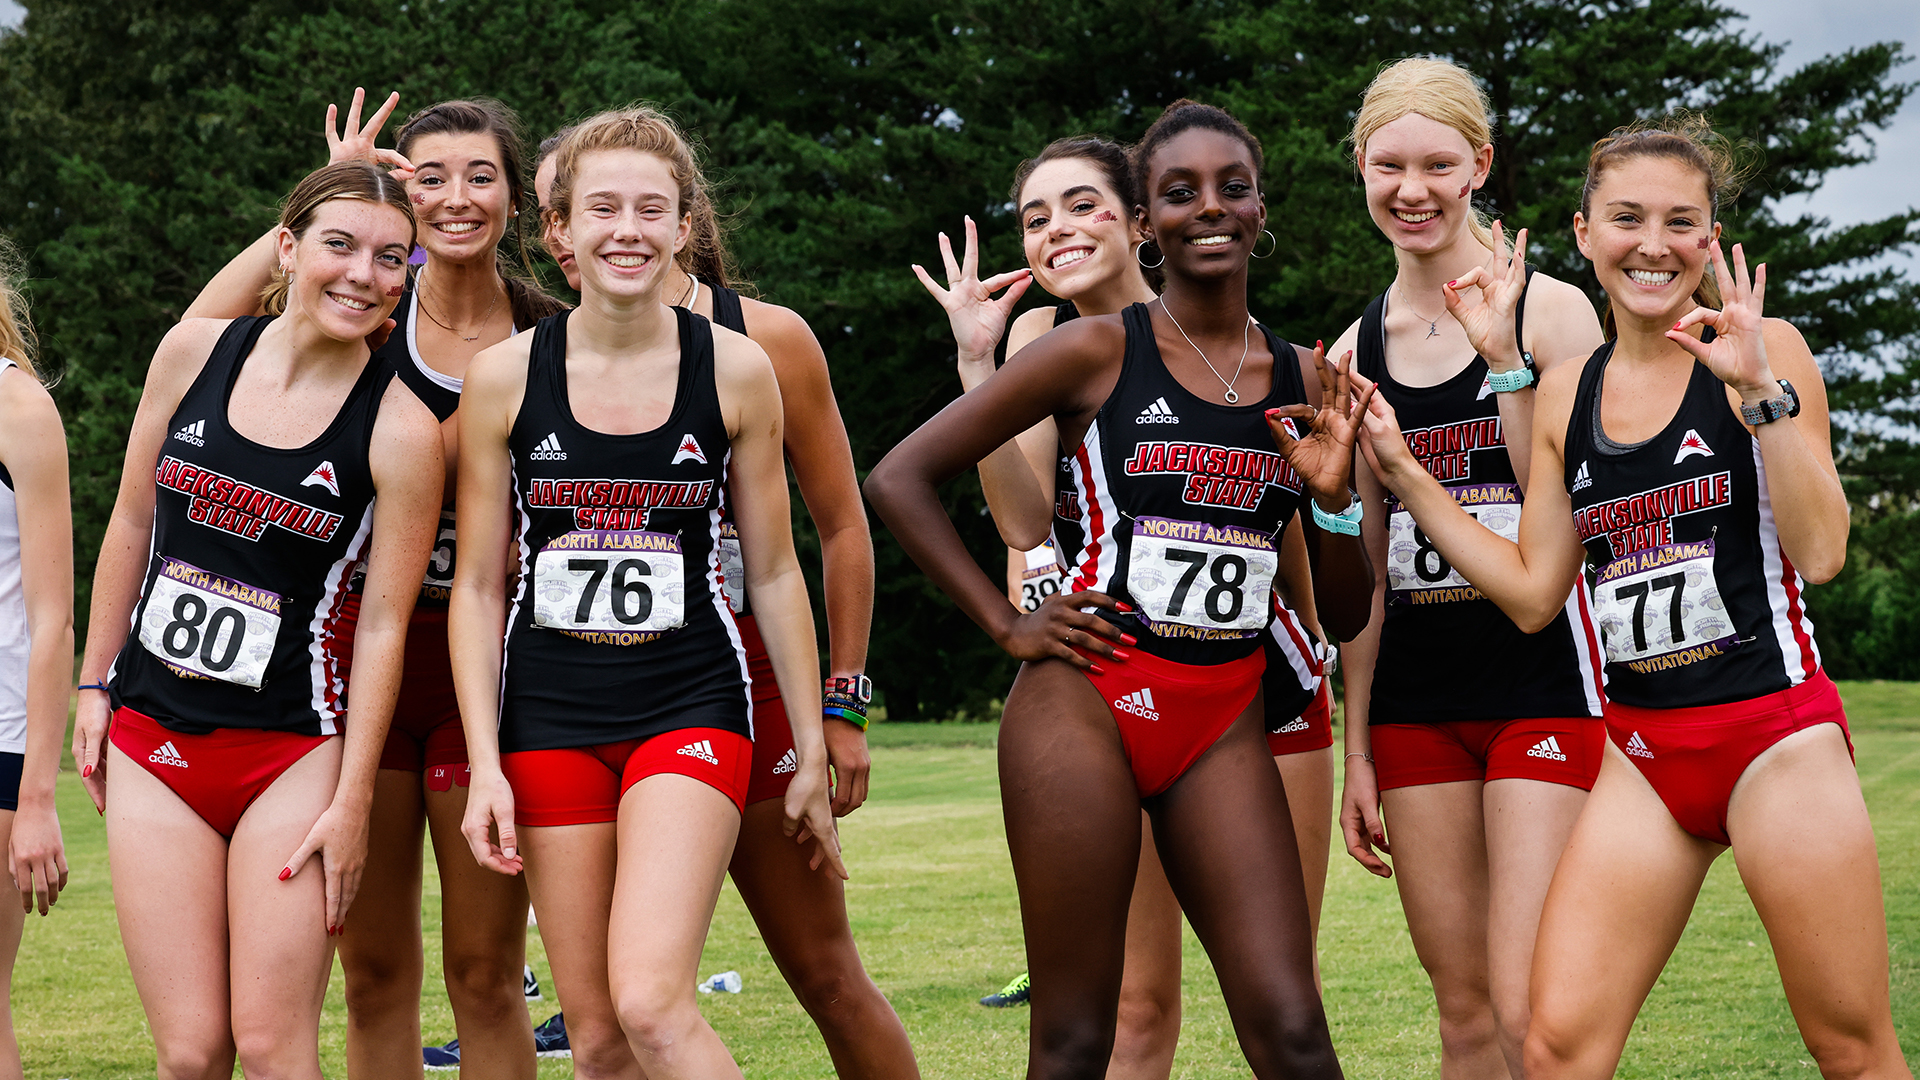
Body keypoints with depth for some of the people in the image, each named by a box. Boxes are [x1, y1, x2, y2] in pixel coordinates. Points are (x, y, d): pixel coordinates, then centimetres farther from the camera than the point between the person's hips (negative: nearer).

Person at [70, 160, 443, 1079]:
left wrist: (353, 798, -9)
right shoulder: (193, 353, 1)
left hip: (293, 751, -3)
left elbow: (383, 622, -8)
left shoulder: (400, 429, -10)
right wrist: (94, 685, 12)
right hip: (151, 737, 3)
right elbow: (132, 525, 12)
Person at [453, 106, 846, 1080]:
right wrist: (484, 766, -4)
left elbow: (774, 573, 6)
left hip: (690, 706, -2)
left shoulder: (735, 370, -1)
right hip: (549, 715, 2)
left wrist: (811, 753, 6)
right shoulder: (502, 377, -1)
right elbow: (478, 586, 3)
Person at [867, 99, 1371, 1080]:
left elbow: (1345, 617, 12)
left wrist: (1334, 495, -5)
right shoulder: (1098, 352, -2)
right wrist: (1006, 626, -3)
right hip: (1085, 702, -3)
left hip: (1225, 723, 3)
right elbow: (899, 479, -1)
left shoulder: (1304, 381, 9)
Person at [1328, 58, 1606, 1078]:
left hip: (1541, 683, -4)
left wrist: (1503, 359, -16)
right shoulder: (1358, 350, 11)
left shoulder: (1547, 310, -2)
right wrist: (1355, 750, 13)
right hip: (1414, 701, 4)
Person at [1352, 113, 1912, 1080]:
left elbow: (1820, 553, -11)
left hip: (1777, 735, -4)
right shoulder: (1567, 393, 10)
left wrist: (1762, 391, -20)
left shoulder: (1763, 350, -2)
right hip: (1640, 750, 4)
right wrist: (1405, 476, 8)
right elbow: (1533, 593, 12)